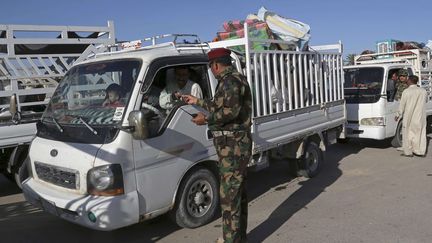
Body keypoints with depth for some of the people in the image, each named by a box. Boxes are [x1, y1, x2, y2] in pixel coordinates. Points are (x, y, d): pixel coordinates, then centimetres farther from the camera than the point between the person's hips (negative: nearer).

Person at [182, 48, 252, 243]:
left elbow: (231, 110, -27)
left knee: (229, 195, -6)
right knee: (238, 192, 18)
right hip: (236, 145, 11)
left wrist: (206, 119, -16)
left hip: (232, 146, -11)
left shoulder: (230, 81, -15)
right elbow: (219, 105, 28)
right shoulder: (233, 79, 19)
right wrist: (198, 102, 34)